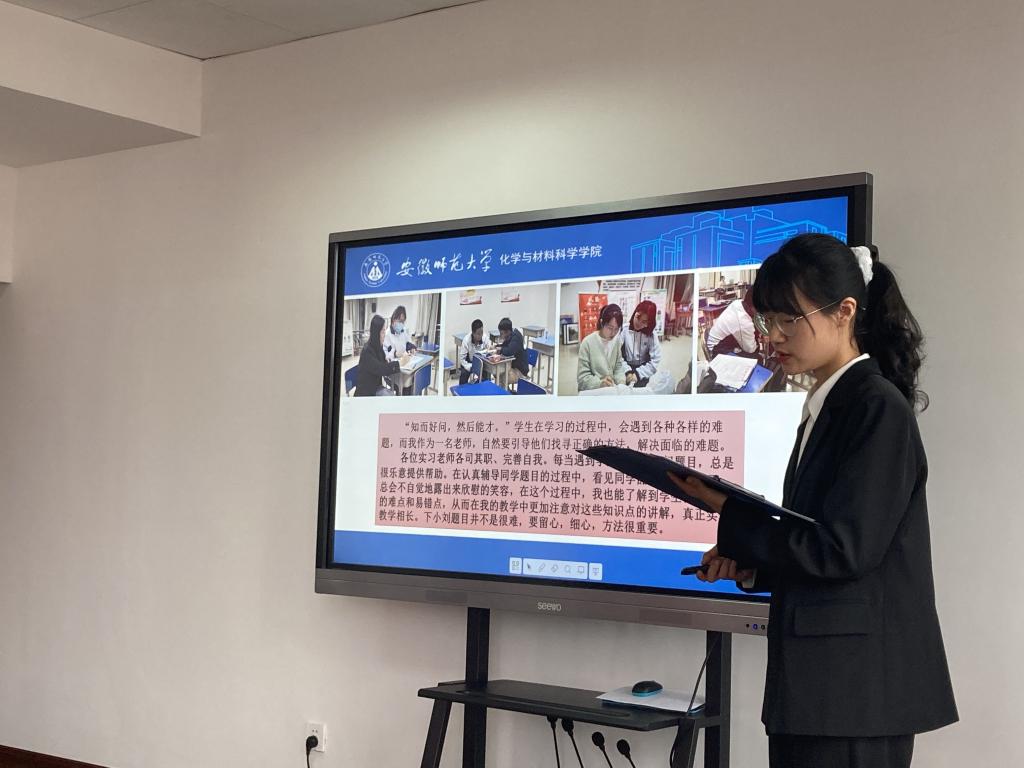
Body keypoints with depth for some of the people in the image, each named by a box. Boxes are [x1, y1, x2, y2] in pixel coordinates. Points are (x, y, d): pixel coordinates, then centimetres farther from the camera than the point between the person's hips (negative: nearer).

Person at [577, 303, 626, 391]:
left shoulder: (617, 341, 4)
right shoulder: (588, 343, -11)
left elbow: (619, 367, 10)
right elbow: (582, 377, -11)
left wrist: (621, 382, -10)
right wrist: (600, 383, -27)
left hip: (613, 389, 3)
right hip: (591, 391, -3)